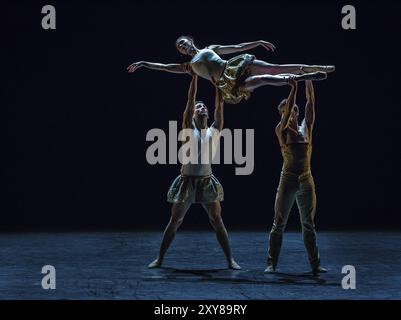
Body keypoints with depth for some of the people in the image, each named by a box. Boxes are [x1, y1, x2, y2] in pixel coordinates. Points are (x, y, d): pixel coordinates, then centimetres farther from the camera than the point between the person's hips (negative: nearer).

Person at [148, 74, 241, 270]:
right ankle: (160, 258, 11)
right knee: (175, 221, 3)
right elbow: (190, 100, -4)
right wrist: (195, 75, -6)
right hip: (187, 181, -1)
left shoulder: (214, 131, 7)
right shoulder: (188, 128, 2)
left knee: (217, 221, -1)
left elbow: (219, 105, 1)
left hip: (207, 182, 1)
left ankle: (230, 260, 2)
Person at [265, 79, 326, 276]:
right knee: (279, 224, 0)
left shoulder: (306, 129, 8)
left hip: (306, 180, 4)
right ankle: (271, 263, 2)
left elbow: (310, 103, 4)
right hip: (288, 180, -4)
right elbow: (288, 109, -16)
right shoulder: (281, 131, -2)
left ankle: (315, 264, 9)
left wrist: (308, 81, 0)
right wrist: (293, 88, -21)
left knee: (309, 224, 7)